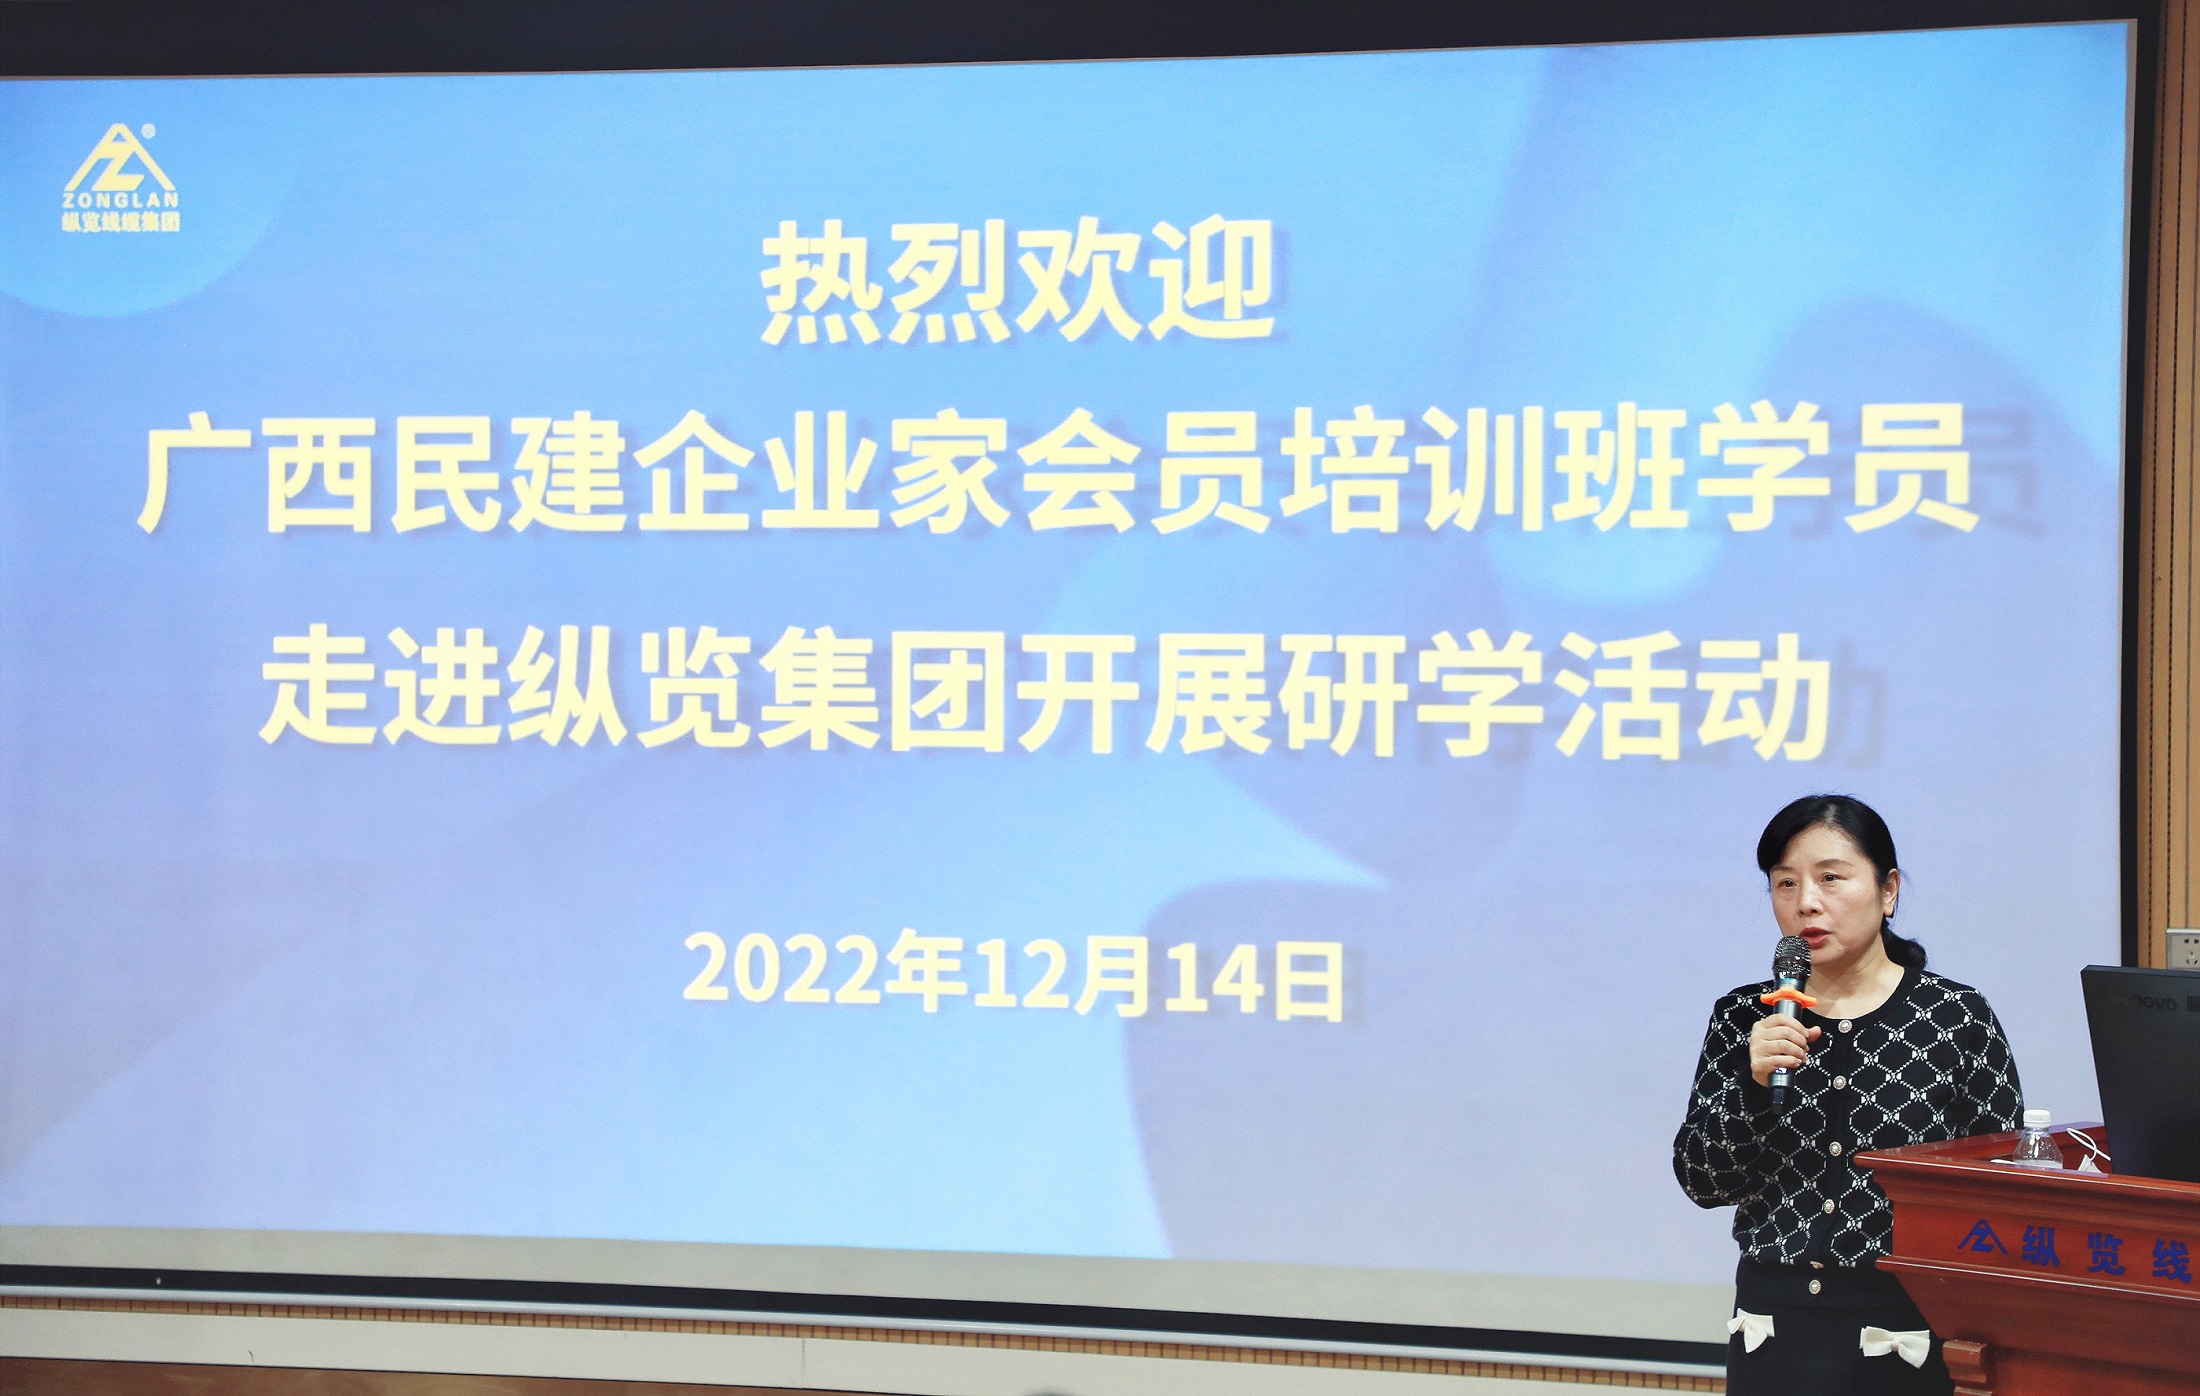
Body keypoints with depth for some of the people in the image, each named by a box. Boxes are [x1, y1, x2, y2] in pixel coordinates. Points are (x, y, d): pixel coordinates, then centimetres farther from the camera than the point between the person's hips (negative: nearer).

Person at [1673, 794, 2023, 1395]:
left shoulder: (1956, 1017, -5)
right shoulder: (1742, 1018, 3)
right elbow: (1702, 1182, 0)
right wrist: (1755, 1084, -16)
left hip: (1908, 1329, -2)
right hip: (1776, 1335, 3)